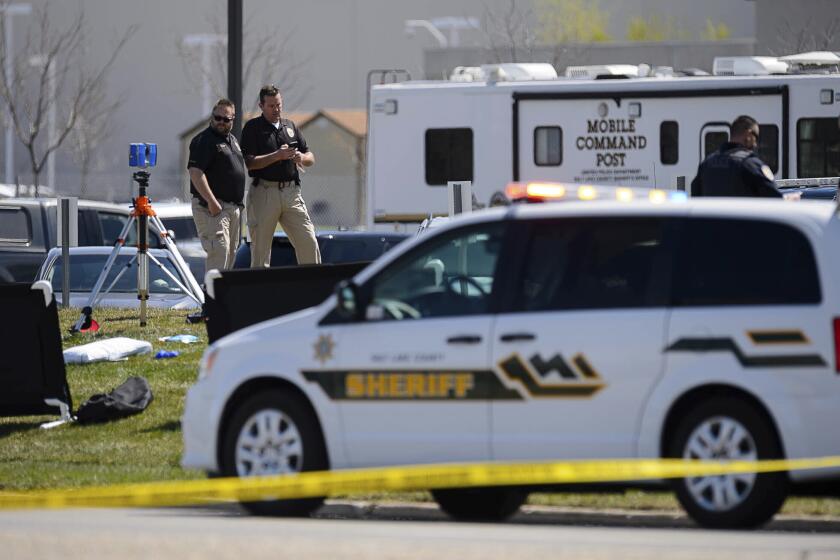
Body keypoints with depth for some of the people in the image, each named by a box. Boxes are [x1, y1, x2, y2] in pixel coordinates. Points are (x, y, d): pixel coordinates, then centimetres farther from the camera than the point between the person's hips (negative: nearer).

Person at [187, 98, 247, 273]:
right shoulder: (203, 140, -11)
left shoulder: (232, 140, 18)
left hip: (233, 206, 9)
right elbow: (195, 172, -20)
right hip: (212, 207, -9)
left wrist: (239, 204, 22)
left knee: (230, 252, 11)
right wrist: (211, 201, -25)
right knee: (219, 250, -18)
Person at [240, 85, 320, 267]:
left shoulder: (290, 126, 16)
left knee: (309, 243, -2)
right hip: (264, 192, -4)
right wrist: (277, 156, -19)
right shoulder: (252, 127, 0)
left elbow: (311, 158, 17)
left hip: (291, 192, 4)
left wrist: (301, 158, -6)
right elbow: (250, 162, -11)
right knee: (260, 249, 0)